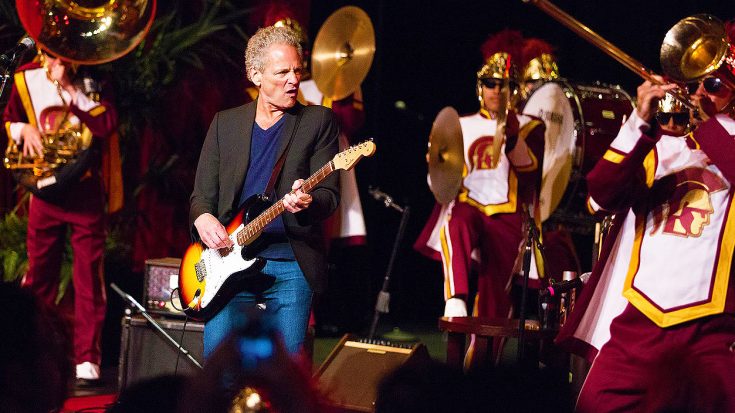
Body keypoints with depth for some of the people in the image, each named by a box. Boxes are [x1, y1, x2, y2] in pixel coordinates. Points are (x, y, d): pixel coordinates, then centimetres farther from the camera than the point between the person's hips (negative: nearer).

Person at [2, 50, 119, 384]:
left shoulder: (92, 78, -2)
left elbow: (107, 124, -16)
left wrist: (69, 88, -17)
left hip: (85, 190, -2)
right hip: (45, 190, 2)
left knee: (88, 275, -3)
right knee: (39, 274, 8)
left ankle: (87, 360, 0)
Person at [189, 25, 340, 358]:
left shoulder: (319, 121, 6)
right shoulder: (225, 123, 13)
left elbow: (330, 194, -1)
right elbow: (202, 194, 13)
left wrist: (308, 203, -23)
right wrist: (203, 218, -9)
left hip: (292, 265, -2)